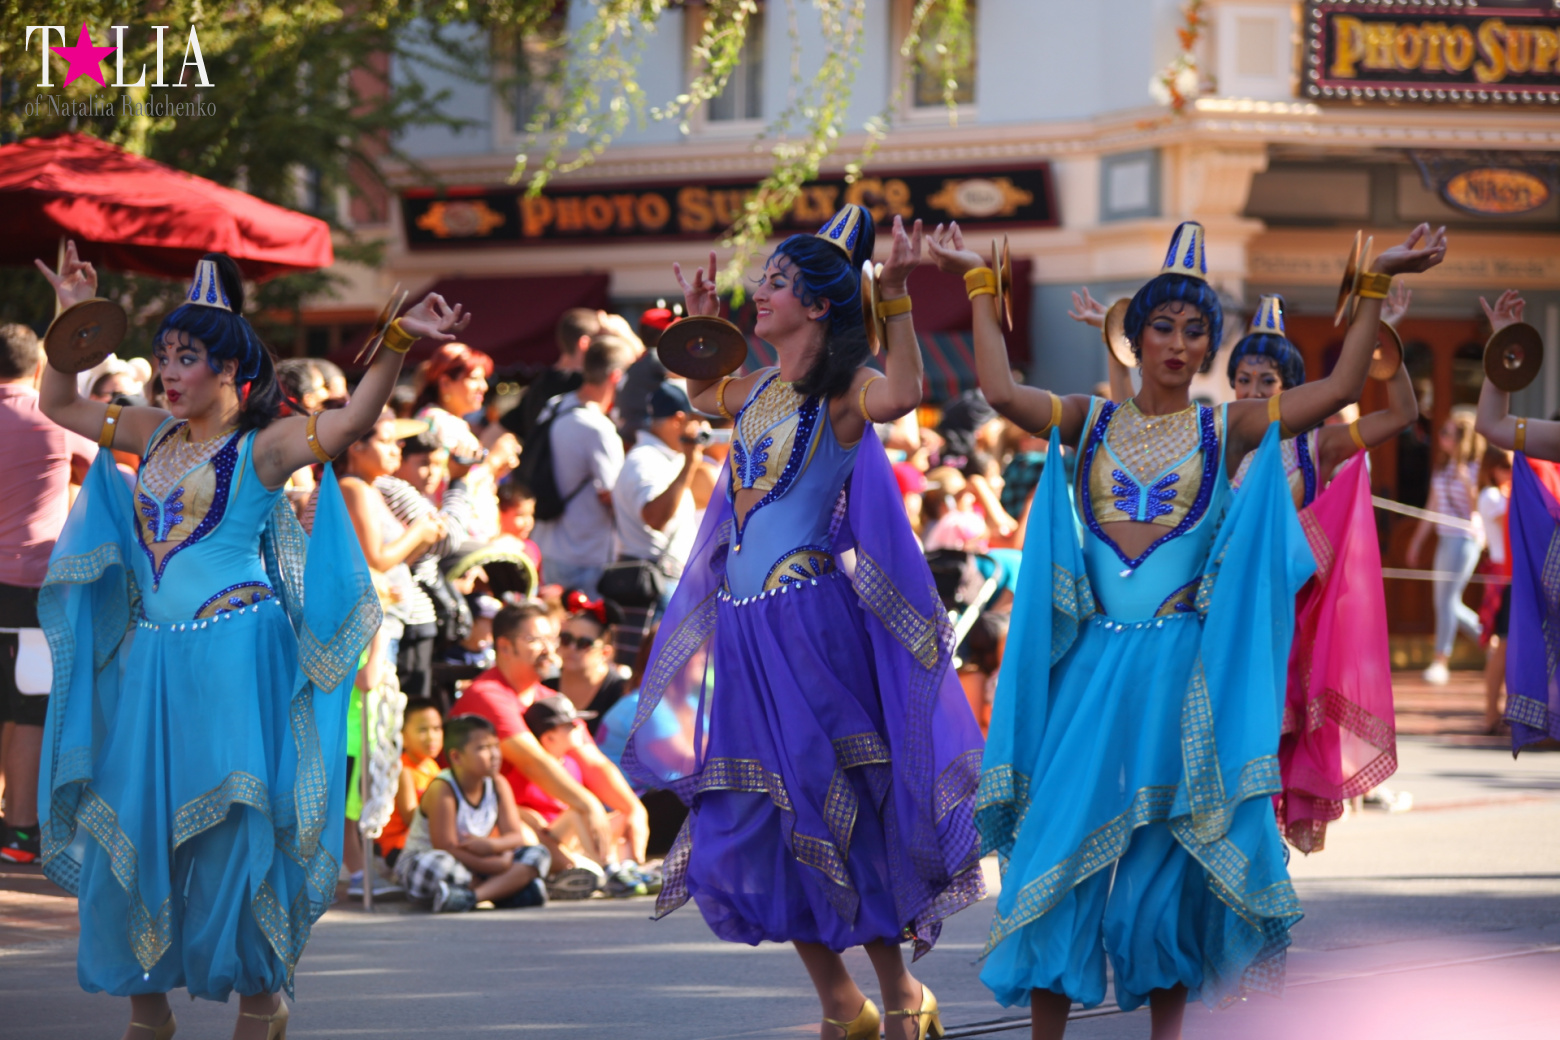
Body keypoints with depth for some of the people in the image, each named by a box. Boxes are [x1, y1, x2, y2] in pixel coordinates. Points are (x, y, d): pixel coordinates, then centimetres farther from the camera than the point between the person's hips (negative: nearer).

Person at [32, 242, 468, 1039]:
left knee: (231, 825, -6)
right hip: (150, 659, 6)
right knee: (131, 819, 5)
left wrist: (396, 345, -35)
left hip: (233, 658, -6)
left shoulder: (261, 448, -6)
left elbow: (352, 420, -21)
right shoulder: (155, 436, 12)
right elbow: (58, 405, 23)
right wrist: (71, 318, 14)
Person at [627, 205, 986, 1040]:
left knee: (836, 812, -6)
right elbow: (702, 395, 37)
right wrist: (700, 319, 27)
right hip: (746, 627, 8)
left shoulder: (840, 392, -9)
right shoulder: (757, 391, 13)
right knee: (758, 825, 8)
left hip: (811, 625, -8)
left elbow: (901, 394, -33)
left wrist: (895, 295, -35)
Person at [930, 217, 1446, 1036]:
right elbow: (1000, 391, -7)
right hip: (1092, 663, 1)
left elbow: (1340, 388, -6)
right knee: (1064, 840, -1)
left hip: (1183, 666, -1)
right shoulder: (1090, 423, 7)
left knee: (1172, 848, 2)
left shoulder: (1228, 431, 3)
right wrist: (979, 284, -5)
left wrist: (1376, 285, -11)